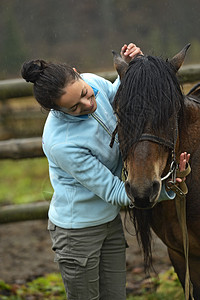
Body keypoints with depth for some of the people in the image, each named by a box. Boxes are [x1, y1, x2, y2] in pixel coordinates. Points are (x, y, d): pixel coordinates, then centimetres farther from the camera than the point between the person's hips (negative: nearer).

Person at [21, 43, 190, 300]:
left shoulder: (93, 82, -12)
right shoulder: (62, 144, -33)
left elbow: (117, 95, 16)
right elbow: (113, 192, -25)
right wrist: (163, 186, -34)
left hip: (111, 220, 7)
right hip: (78, 229, -7)